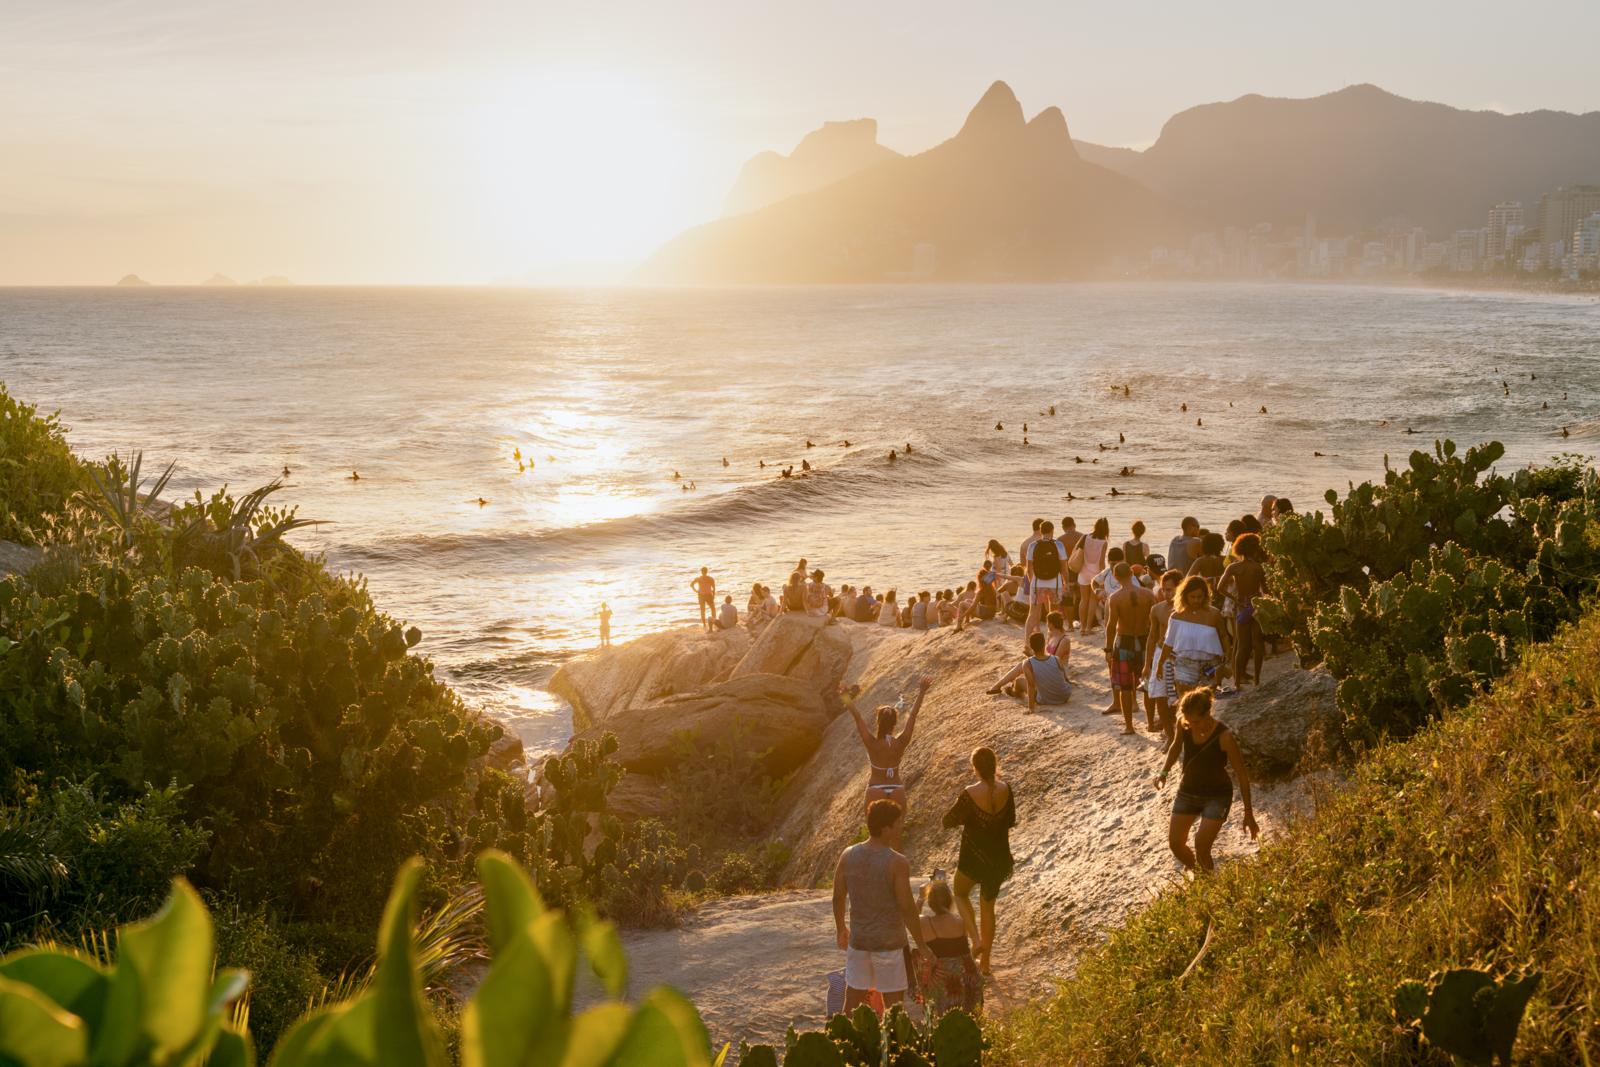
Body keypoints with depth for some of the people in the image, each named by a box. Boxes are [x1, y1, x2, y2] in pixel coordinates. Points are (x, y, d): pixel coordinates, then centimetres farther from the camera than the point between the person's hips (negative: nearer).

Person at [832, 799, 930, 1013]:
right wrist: (921, 945, -5)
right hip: (889, 943, -5)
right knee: (894, 1005, 8)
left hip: (858, 940, 5)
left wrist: (841, 928, 22)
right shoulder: (897, 863, -19)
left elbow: (838, 897, 5)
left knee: (853, 1000, 16)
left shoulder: (848, 855, -4)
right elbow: (907, 908, -16)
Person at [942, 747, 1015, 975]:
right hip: (999, 858, 4)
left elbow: (948, 822, -13)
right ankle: (985, 962, 29)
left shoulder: (970, 794, -25)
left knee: (960, 893, 26)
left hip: (974, 858, -4)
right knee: (988, 905, 21)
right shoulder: (1005, 789, -11)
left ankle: (977, 939, 7)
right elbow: (1011, 821, 4)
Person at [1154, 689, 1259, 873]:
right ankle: (1193, 870, 34)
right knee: (1175, 844, 3)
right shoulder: (1184, 724, -15)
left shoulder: (1224, 737, -26)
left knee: (1201, 849, -16)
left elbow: (1242, 776, -17)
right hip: (1188, 791, 5)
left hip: (1217, 796, -5)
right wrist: (1164, 772, -1)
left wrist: (1248, 814, -13)